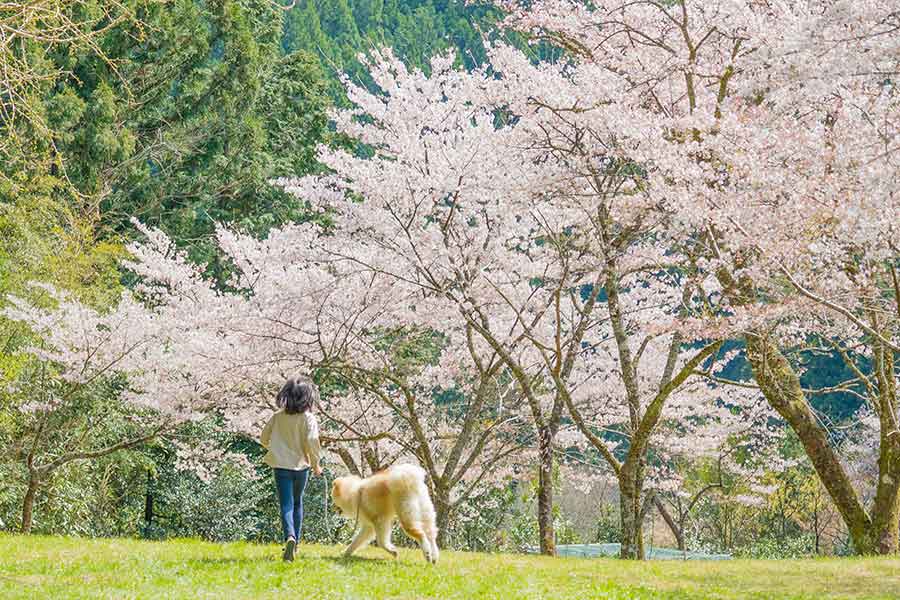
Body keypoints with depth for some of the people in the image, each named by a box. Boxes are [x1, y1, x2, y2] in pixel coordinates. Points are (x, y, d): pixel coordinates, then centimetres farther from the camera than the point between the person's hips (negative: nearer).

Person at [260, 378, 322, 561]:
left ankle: (290, 537, -27)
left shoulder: (278, 417, 1)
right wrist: (316, 464, -2)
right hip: (301, 466, 0)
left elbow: (264, 438, 6)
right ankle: (295, 542, 23)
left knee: (286, 505, -3)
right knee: (297, 503, 20)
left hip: (281, 466, 0)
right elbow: (312, 442, -17)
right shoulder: (307, 418, -9)